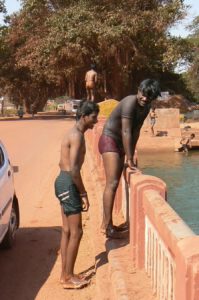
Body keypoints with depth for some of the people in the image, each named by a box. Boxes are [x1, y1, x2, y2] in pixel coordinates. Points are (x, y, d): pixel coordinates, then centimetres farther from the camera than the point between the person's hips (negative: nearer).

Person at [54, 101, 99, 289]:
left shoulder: (73, 133, 15)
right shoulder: (77, 136, -17)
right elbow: (74, 169, -23)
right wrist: (83, 194, -16)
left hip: (63, 181, 10)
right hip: (68, 184, -10)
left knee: (67, 231, 14)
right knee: (76, 232, -3)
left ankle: (65, 274, 21)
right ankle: (68, 277, 5)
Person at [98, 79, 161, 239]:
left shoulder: (146, 107, 2)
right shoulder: (130, 102, -24)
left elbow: (135, 132, 8)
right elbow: (126, 132, -27)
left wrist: (131, 155, 8)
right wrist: (130, 160, -25)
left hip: (120, 143, 9)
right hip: (109, 140, -9)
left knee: (114, 184, 13)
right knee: (112, 183, -15)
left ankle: (107, 222, 23)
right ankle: (109, 228, -12)